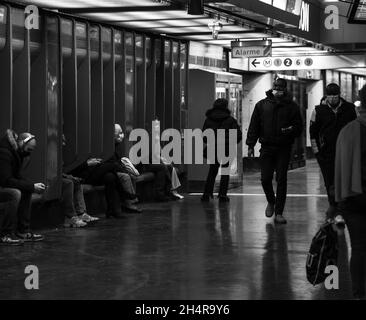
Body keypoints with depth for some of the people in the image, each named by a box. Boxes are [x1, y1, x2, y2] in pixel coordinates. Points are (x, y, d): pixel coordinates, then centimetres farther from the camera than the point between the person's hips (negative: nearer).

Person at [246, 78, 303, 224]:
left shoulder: (291, 107, 3)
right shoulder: (262, 105, 6)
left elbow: (299, 127, 5)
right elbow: (254, 126, 8)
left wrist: (290, 130, -17)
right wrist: (251, 145, 2)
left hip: (284, 148, -1)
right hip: (267, 147, 1)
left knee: (281, 180, -3)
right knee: (265, 179, 0)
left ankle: (279, 213, 4)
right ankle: (271, 202, 30)